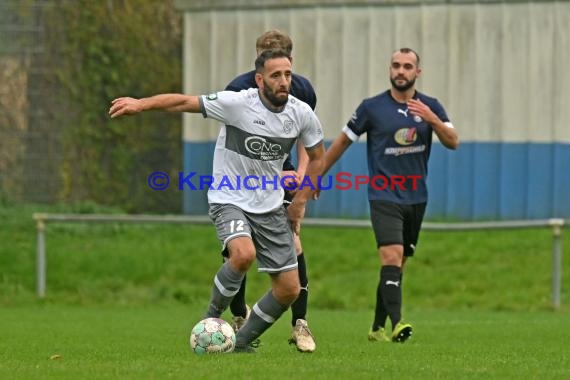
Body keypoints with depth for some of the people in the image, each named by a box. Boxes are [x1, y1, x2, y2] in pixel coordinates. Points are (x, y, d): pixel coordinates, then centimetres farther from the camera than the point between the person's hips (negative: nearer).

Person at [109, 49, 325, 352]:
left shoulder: (302, 114, -5)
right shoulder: (237, 103, -18)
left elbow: (317, 157, 11)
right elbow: (185, 102, -17)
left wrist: (300, 202, 9)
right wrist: (142, 104, -28)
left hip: (270, 207, 5)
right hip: (229, 200, -5)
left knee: (289, 289, 1)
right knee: (243, 253, -35)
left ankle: (241, 342, 22)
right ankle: (213, 315, -9)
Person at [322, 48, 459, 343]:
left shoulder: (430, 107, 4)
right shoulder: (372, 107, -4)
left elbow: (453, 143, -5)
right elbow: (342, 142, 6)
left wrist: (432, 119, -23)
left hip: (416, 198, 4)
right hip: (384, 197, -4)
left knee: (396, 266, 10)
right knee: (392, 257, -21)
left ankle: (378, 327, 20)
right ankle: (396, 324, -30)